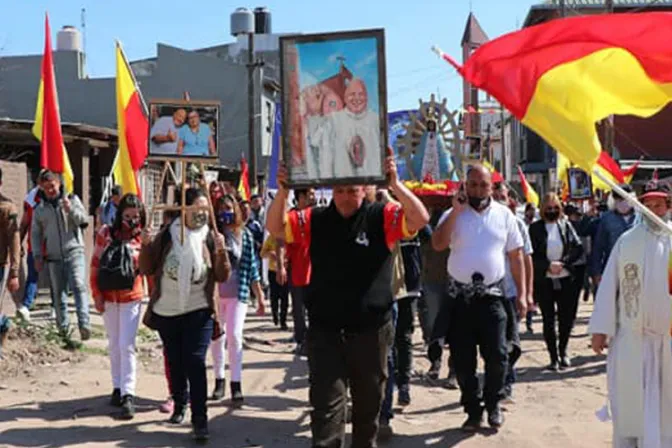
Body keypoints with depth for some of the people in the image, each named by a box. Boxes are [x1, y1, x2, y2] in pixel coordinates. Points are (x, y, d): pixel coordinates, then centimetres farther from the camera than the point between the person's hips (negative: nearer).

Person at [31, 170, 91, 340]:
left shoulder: (72, 199, 6)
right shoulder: (39, 209, 10)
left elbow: (83, 221, -2)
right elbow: (35, 234, 14)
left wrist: (70, 209, -19)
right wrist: (37, 256, 6)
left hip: (74, 252, -3)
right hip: (53, 257, 3)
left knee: (79, 286, -18)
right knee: (58, 292, 8)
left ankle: (84, 324, -26)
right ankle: (63, 326, 20)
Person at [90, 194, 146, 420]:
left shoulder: (142, 238, -6)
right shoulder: (106, 233, -3)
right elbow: (95, 265, 0)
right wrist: (96, 294, -3)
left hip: (131, 298, -2)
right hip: (108, 297, 2)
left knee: (127, 346, -7)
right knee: (114, 345, 14)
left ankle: (128, 395, -5)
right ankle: (117, 387, 27)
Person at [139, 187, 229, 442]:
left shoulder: (210, 237, -2)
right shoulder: (167, 234, 1)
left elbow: (222, 276, -5)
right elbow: (147, 270, 3)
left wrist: (221, 251, -22)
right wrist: (146, 246, -13)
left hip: (198, 312, -2)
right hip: (166, 311, 3)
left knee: (195, 362, -11)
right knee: (175, 362, 15)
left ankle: (200, 419, -9)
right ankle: (179, 405, 35)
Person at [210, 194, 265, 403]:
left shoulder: (244, 234, 2)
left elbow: (252, 266, 5)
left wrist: (260, 296, 4)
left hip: (237, 293, -1)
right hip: (214, 293, 1)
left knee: (234, 335, -8)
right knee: (216, 337, 9)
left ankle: (236, 383, -2)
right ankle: (219, 380, 21)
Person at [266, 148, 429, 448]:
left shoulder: (382, 218, -5)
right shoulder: (315, 220, 1)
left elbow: (420, 219, -18)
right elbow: (275, 228, -2)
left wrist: (394, 184, -32)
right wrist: (283, 191, -20)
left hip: (371, 329, 0)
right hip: (325, 329, 0)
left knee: (369, 400, 18)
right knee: (326, 403, -1)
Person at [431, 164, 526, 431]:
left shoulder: (504, 215, 5)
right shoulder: (453, 213, 3)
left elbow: (515, 256, 7)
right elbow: (438, 245, -14)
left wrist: (521, 293, 3)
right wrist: (456, 210, -15)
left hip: (492, 294, 0)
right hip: (459, 295, 0)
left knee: (497, 354, -2)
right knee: (463, 359, 5)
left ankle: (493, 404, 20)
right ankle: (473, 411, 20)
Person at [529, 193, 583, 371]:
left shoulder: (566, 225, 5)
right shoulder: (535, 228, -1)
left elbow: (578, 248, 0)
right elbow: (531, 255, -5)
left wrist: (562, 263, -12)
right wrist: (548, 265, -18)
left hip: (565, 279, 2)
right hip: (544, 281, -1)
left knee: (567, 317, 5)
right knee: (548, 320, 4)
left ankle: (562, 351, 27)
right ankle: (554, 357, 13)